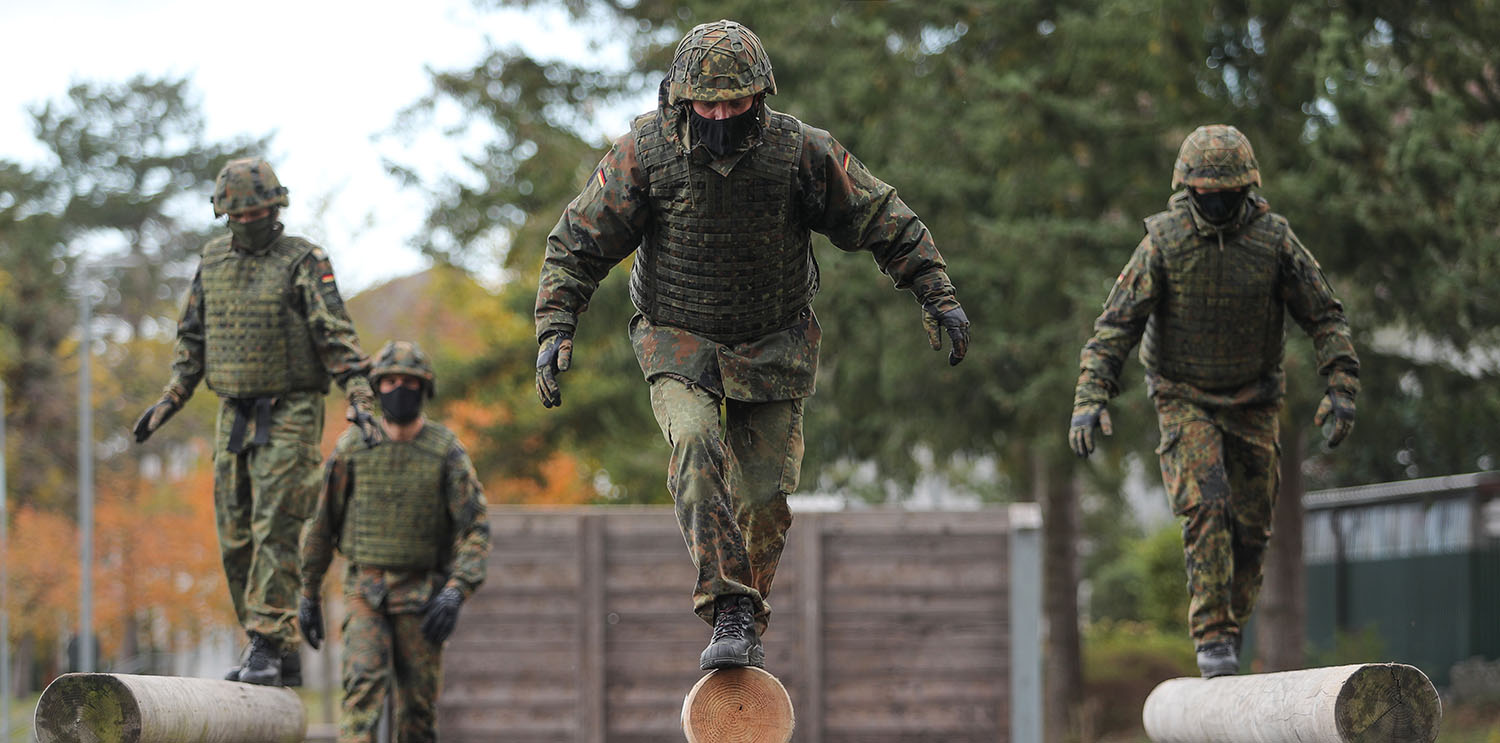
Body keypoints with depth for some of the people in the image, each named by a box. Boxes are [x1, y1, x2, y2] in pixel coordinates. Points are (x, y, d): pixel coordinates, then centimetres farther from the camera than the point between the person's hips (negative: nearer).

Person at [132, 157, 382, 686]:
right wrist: (171, 399, 15)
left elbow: (337, 335, -13)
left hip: (289, 416, -6)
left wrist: (359, 398, -23)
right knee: (236, 538, 5)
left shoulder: (304, 261, -7)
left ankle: (269, 646, -15)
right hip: (234, 414, 6)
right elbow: (193, 336, 20)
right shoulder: (213, 261, 11)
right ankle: (281, 657, 11)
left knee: (276, 530, -14)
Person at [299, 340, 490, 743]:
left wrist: (456, 592, -25)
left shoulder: (447, 451, -5)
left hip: (422, 597, 0)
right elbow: (321, 523, 7)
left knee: (419, 706, 2)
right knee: (364, 687, -19)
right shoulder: (353, 446, -2)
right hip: (365, 592, 0)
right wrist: (309, 596, 8)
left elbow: (476, 529, -11)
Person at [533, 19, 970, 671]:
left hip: (773, 347, 1)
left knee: (765, 495, -2)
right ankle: (728, 611, -29)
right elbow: (578, 244, -7)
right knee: (696, 445, -28)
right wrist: (554, 328, -15)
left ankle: (748, 627, 20)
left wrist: (938, 295, -4)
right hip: (679, 343, -1)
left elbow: (881, 221, -3)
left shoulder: (801, 151, -16)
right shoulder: (645, 152, -16)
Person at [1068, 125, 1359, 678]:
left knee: (1251, 526, 3)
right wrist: (1090, 398, -25)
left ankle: (1232, 626, 22)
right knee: (1206, 508, -20)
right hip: (1185, 399, -2)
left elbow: (1325, 315, -3)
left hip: (1253, 402, 2)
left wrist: (1341, 388, -13)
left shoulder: (1274, 239, -11)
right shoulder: (1163, 242, -15)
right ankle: (1212, 634, -16)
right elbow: (1117, 322, -14)